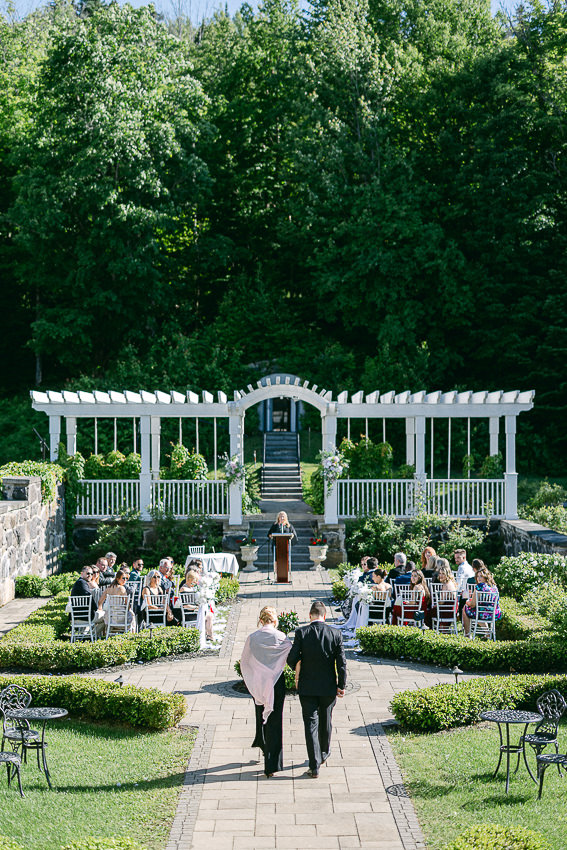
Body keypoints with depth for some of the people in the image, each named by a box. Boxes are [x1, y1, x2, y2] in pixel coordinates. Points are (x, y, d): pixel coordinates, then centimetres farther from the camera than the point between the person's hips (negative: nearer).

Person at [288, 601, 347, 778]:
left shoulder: (301, 632, -11)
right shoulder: (335, 634, -8)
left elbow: (292, 659, -12)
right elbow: (341, 663, -7)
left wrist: (297, 671, 11)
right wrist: (342, 686, 2)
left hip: (307, 686, -2)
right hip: (328, 686, 2)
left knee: (310, 724, 2)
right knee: (325, 721, 22)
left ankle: (315, 766, -2)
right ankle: (324, 753, 42)